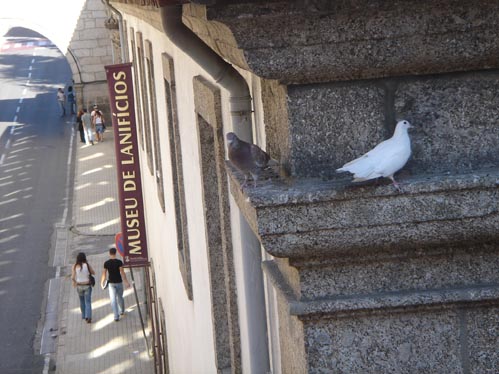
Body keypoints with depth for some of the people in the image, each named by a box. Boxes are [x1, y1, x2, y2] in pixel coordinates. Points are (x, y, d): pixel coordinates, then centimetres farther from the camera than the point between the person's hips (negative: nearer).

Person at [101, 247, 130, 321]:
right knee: (120, 297, 20)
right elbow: (122, 272, -15)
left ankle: (116, 316, -7)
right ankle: (122, 311, 41)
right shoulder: (119, 262, -11)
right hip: (119, 282, 0)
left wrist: (102, 282, 15)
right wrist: (126, 282, -13)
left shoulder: (106, 263, -6)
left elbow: (104, 274, -1)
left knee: (113, 300, 0)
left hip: (111, 283, 0)